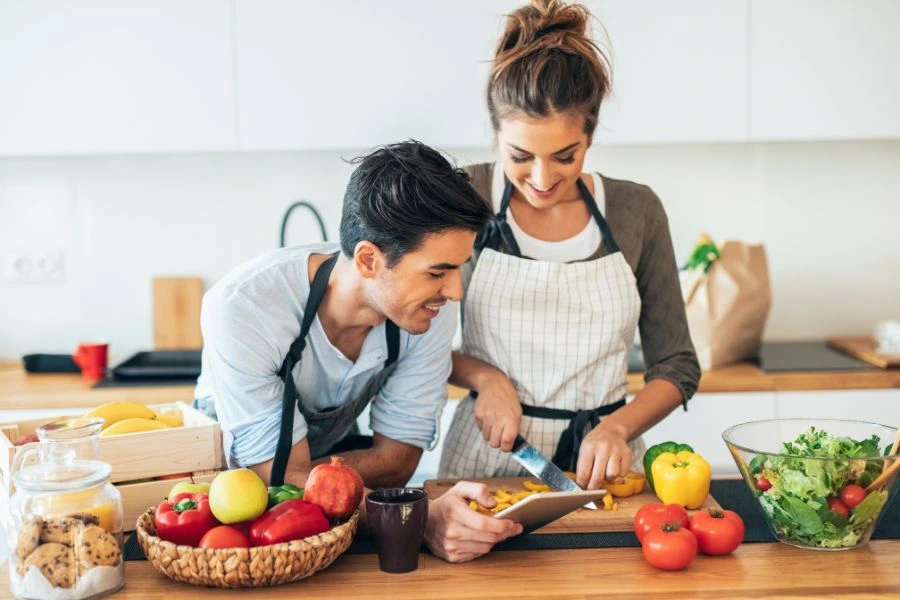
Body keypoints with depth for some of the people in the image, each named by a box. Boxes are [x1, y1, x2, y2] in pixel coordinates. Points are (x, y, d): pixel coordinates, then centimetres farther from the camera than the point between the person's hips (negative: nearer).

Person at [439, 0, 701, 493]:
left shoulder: (637, 211, 1)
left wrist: (618, 426, -9)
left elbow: (677, 367, 7)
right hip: (488, 457, -1)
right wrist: (482, 375, -10)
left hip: (602, 463, 2)